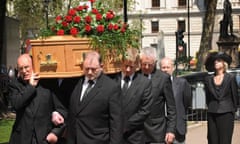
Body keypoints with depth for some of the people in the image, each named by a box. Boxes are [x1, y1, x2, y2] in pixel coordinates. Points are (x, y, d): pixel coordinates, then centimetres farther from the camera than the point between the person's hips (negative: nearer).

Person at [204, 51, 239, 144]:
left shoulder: (230, 78, 0)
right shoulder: (208, 79, 7)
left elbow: (235, 96, 4)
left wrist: (234, 109, 8)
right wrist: (210, 108, 14)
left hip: (226, 113, -3)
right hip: (212, 114, 3)